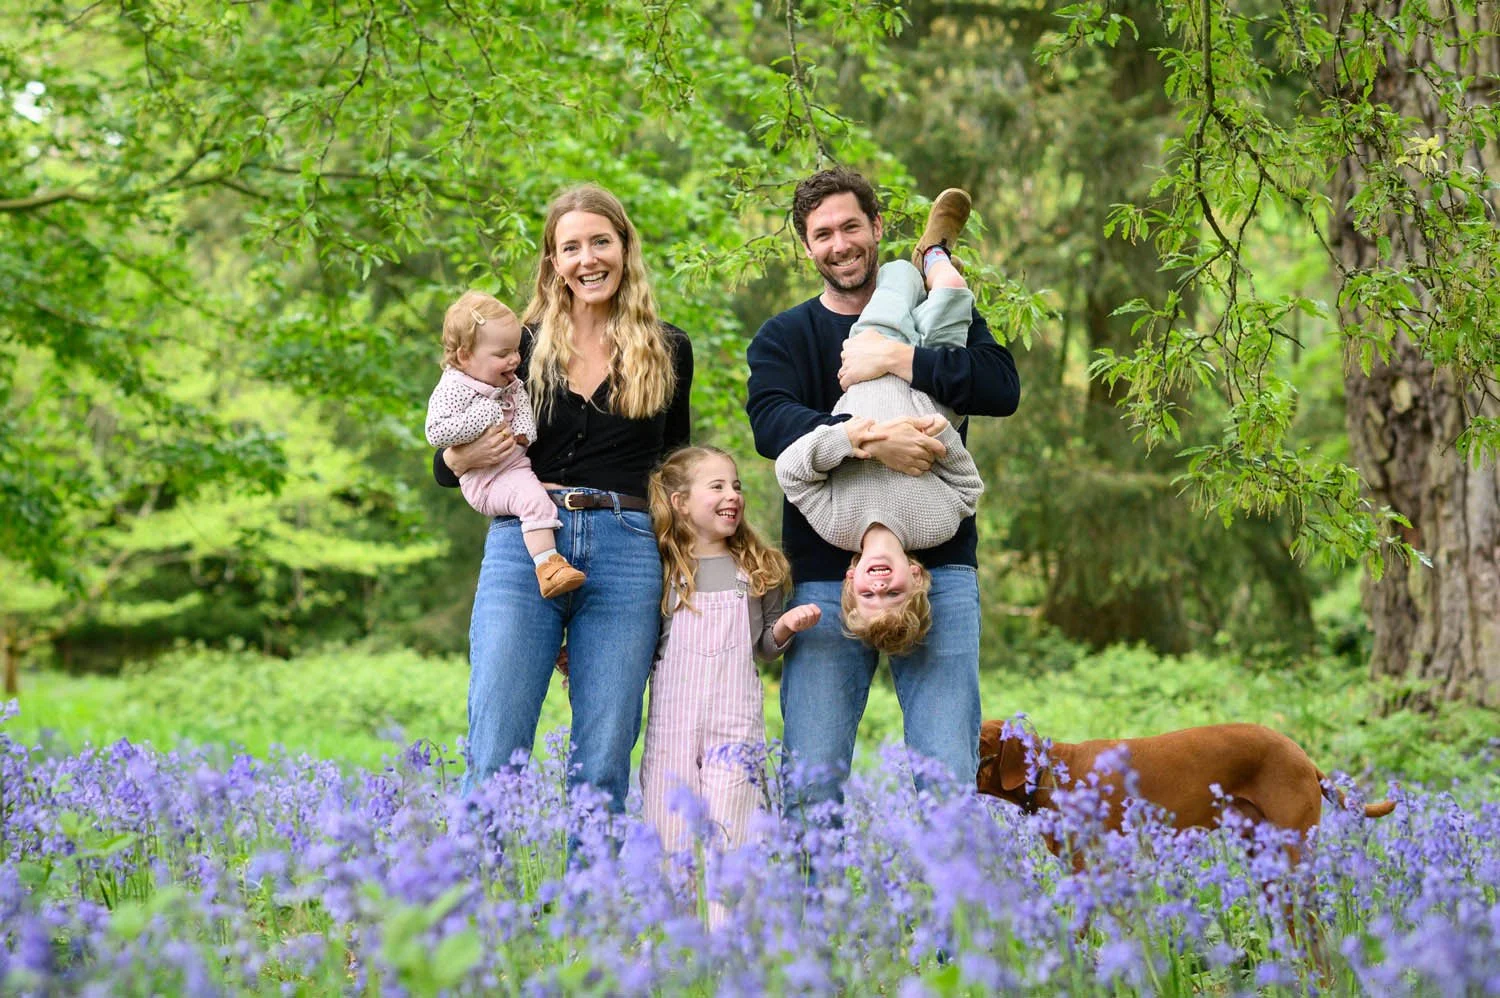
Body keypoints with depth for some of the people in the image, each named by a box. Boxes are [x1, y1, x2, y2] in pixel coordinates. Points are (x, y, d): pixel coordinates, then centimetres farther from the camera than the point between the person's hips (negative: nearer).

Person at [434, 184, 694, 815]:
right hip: (524, 548, 0)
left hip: (627, 555, 1)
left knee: (602, 767, 0)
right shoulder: (522, 345, 9)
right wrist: (461, 458, -9)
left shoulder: (668, 351, 11)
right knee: (494, 756, -6)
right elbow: (445, 466, 15)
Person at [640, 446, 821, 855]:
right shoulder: (661, 568, 3)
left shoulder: (759, 569, 9)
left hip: (736, 718, 1)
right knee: (670, 836, -1)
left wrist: (784, 628, -3)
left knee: (727, 834, -8)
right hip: (673, 717, 0)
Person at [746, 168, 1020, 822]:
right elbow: (771, 423, -9)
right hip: (824, 576, 0)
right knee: (812, 780, -3)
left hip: (938, 567, 0)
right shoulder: (783, 338, 12)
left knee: (948, 775, -5)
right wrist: (869, 440, -25)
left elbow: (1003, 387, -5)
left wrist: (898, 360, -14)